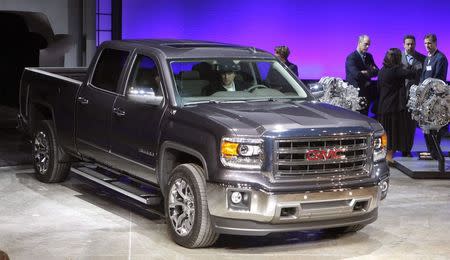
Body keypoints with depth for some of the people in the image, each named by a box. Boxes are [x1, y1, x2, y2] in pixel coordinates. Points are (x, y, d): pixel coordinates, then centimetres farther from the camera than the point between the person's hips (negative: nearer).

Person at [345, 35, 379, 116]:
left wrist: (365, 72, -13)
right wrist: (370, 71, -12)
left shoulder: (369, 56, 12)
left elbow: (376, 72, 6)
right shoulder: (351, 57, -12)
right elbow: (356, 74, -25)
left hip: (366, 93, 7)